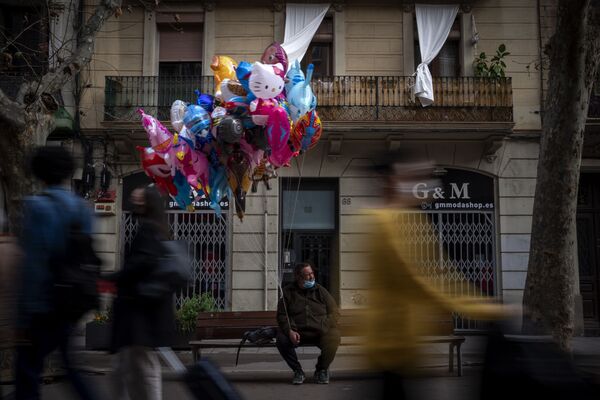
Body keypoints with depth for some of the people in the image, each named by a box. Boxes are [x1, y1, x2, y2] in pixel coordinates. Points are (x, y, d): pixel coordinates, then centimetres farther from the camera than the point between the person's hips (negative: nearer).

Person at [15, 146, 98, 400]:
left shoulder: (37, 206, -12)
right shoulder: (82, 208, 7)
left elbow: (34, 263, -17)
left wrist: (24, 317, -14)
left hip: (43, 305, -7)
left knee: (27, 370, 3)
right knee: (71, 362, 20)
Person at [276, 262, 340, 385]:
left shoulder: (320, 290, 10)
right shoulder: (288, 292, 7)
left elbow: (334, 312, 8)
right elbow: (281, 315, 3)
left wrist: (325, 328, -10)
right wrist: (290, 331, -16)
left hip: (320, 332, 0)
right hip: (297, 332, 0)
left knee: (333, 339, -30)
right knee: (282, 340, -29)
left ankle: (321, 370, 2)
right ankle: (298, 371, -2)